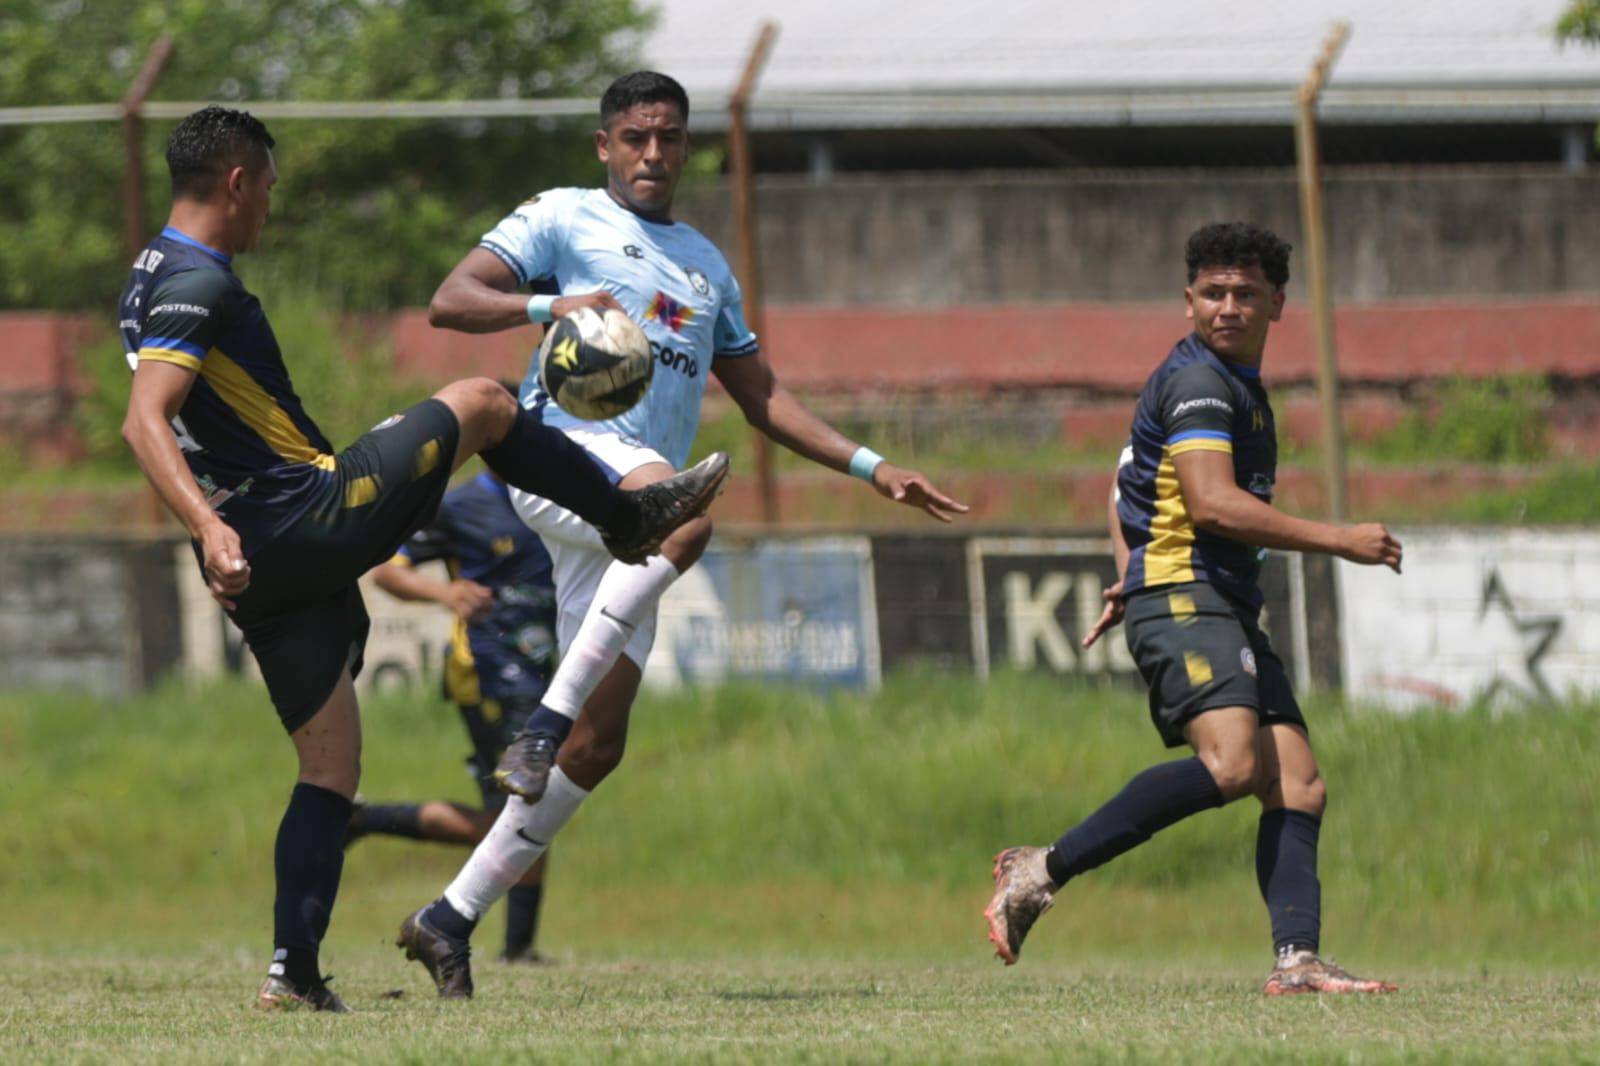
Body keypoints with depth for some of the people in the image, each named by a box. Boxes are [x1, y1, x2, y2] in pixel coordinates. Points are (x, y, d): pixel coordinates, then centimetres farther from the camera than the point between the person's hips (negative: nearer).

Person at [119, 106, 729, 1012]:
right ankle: (634, 520, 22)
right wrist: (210, 525, -39)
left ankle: (294, 971, 2)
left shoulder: (157, 279, 17)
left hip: (265, 564, 10)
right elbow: (145, 421, -26)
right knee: (480, 403, 5)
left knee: (330, 764, 11)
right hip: (308, 521, -10)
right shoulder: (198, 284, -14)